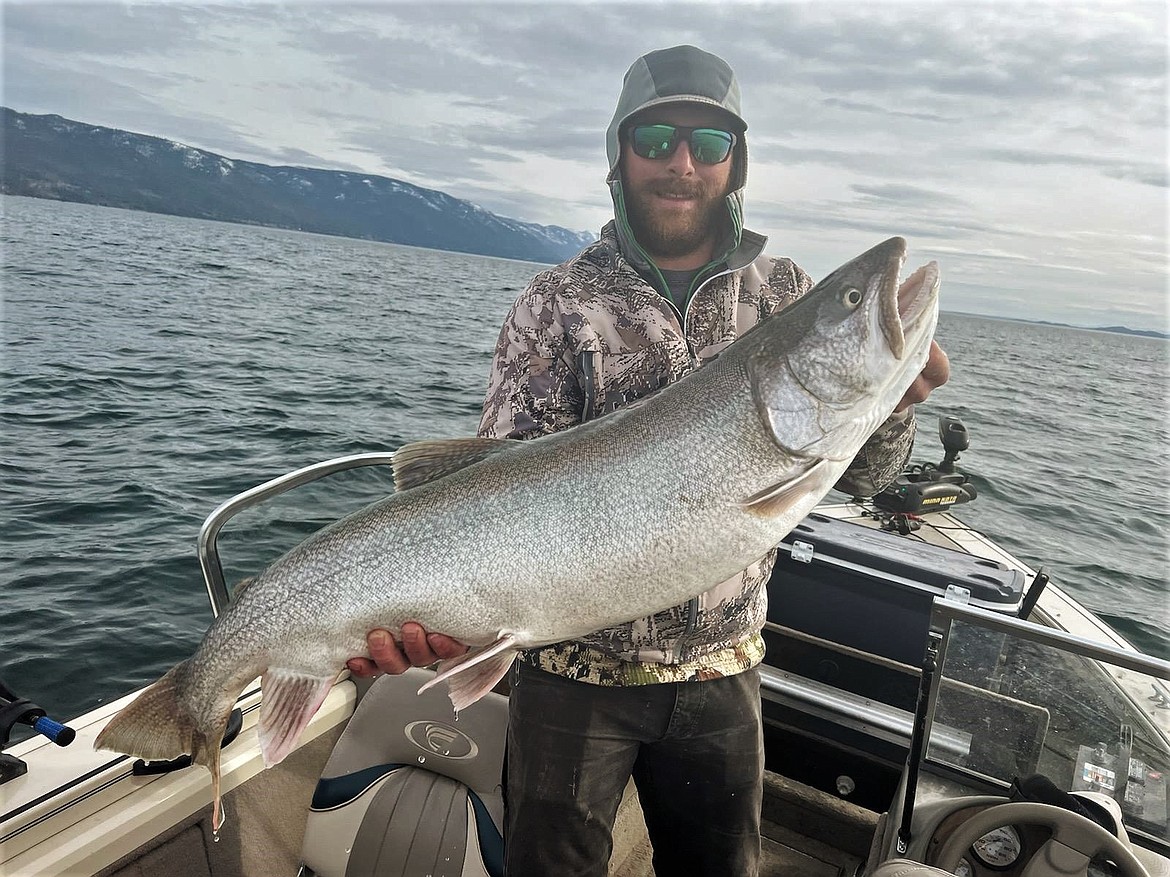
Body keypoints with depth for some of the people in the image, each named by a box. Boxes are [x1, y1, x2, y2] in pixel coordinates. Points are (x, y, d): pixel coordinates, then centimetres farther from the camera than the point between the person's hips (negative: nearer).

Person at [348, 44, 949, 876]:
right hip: (575, 671, -2)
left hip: (722, 674, 3)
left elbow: (860, 473, -2)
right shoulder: (560, 302, -8)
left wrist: (890, 401, -24)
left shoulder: (785, 294, -1)